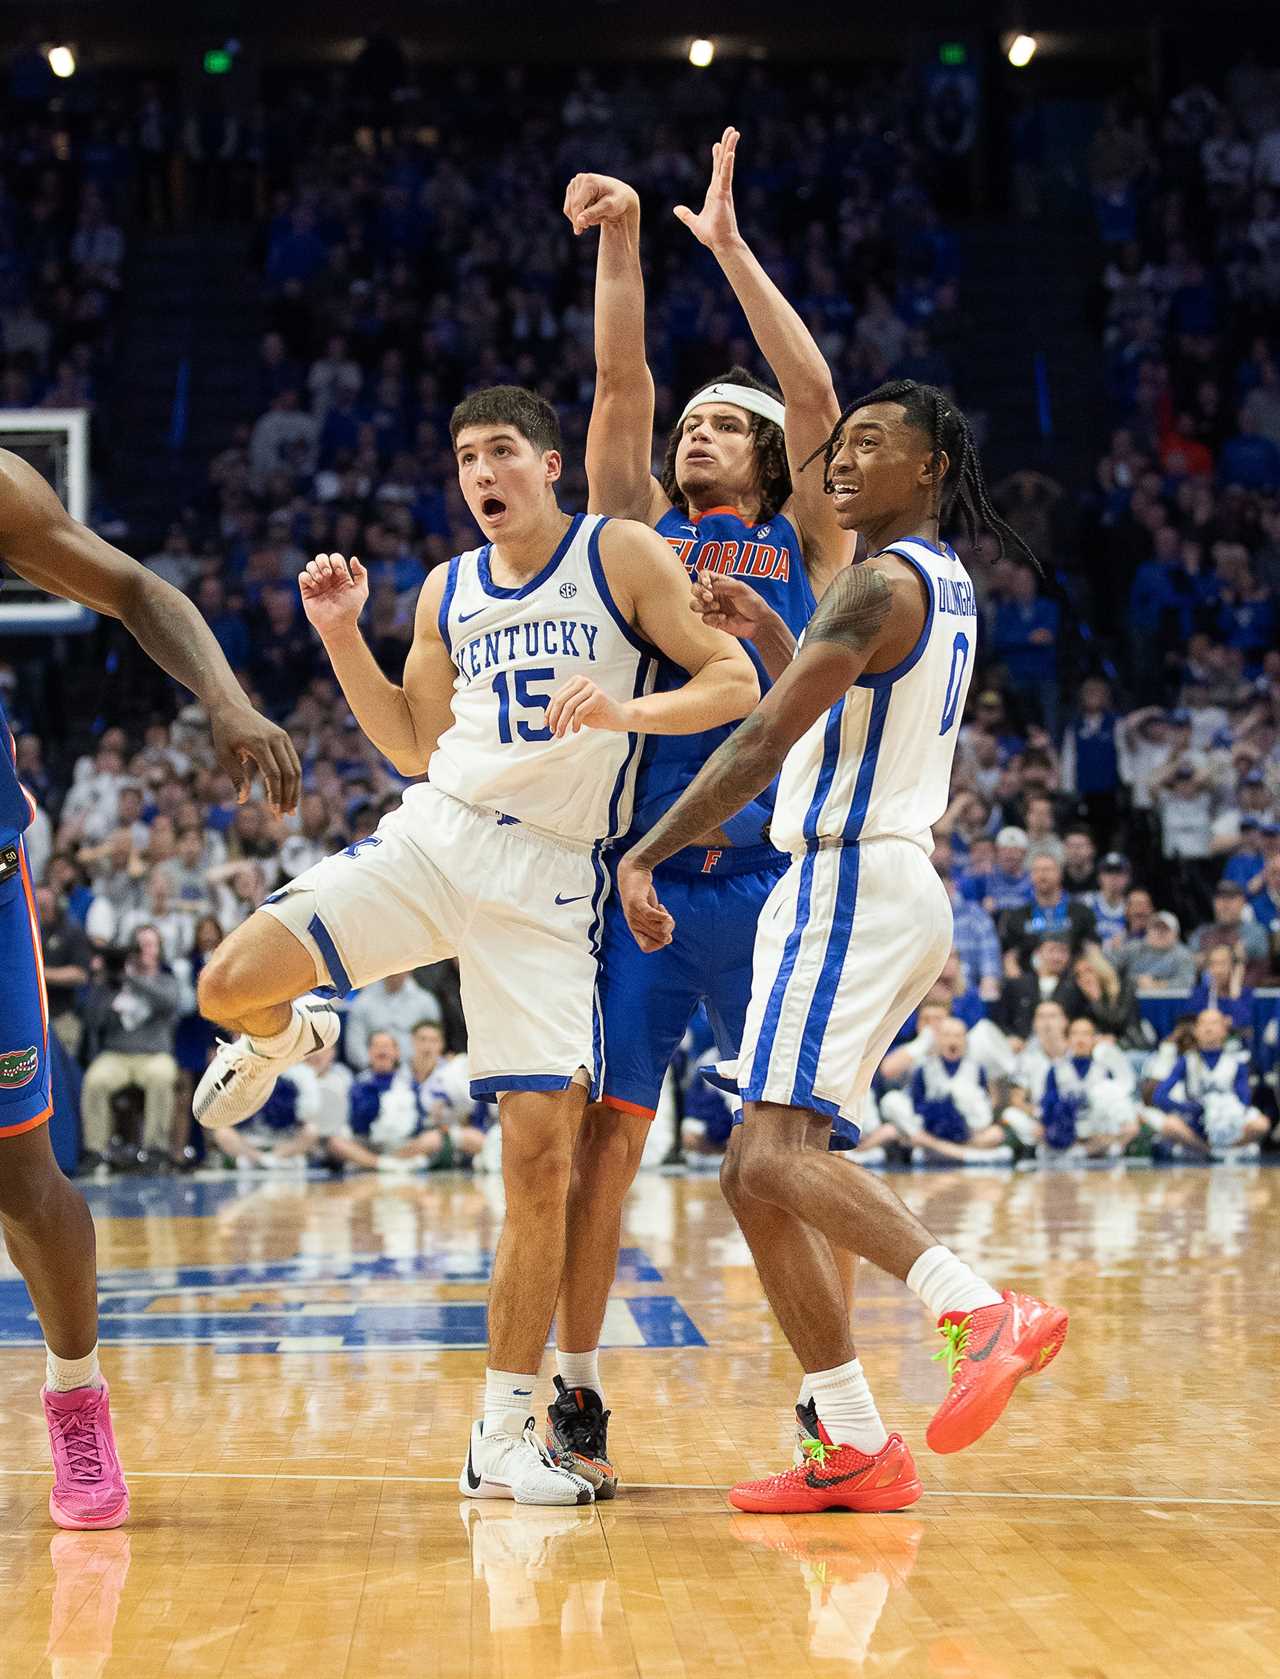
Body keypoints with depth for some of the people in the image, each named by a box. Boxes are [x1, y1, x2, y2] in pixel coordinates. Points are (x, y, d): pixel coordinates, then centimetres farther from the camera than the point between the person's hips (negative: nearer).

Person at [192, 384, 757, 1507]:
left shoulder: (623, 554, 0)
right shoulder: (448, 593, 13)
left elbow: (735, 684, -5)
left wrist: (624, 710, -23)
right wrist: (342, 635, 7)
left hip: (552, 877, -3)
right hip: (434, 834, 3)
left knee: (543, 1160, -8)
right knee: (230, 983, -18)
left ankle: (504, 1435, 2)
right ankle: (287, 1039, 23)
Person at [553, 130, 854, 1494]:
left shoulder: (804, 543, 11)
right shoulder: (640, 528, 15)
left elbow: (817, 397, -1)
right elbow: (620, 385, 3)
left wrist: (729, 245, -1)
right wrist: (619, 245, -5)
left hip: (770, 877, -1)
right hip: (643, 873, 1)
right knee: (607, 1127, -1)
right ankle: (575, 1402, 7)